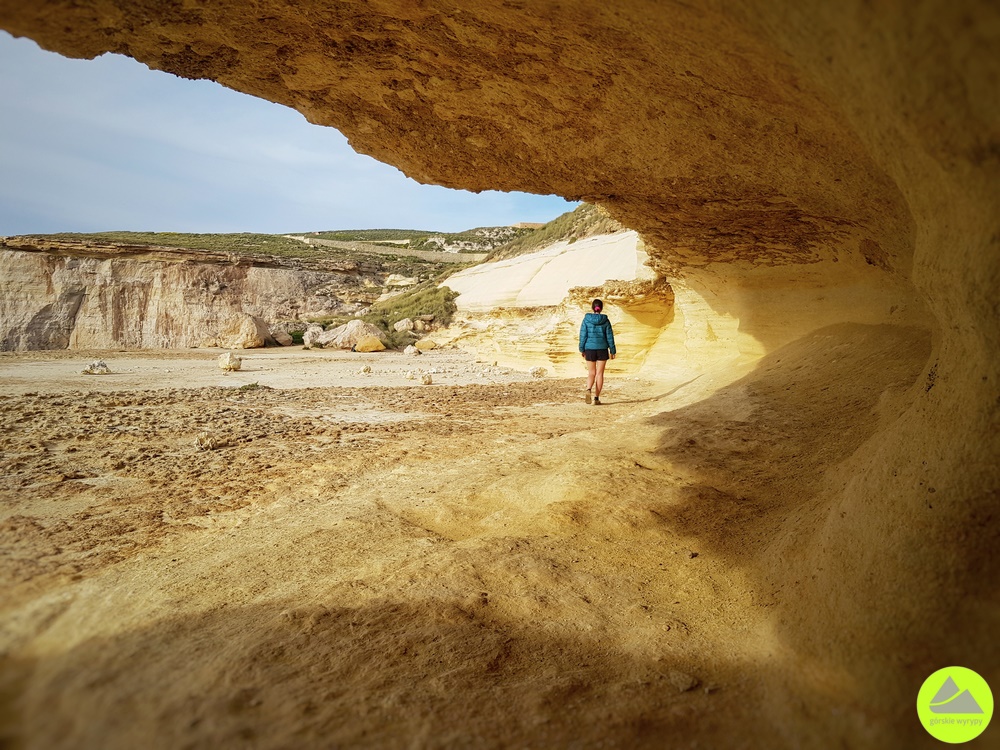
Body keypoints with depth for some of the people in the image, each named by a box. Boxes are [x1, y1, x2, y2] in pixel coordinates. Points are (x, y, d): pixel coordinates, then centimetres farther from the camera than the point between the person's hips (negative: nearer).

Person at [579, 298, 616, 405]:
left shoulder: (586, 319, -4)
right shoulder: (605, 320, -3)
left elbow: (583, 335, -2)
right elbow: (609, 336, 0)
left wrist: (581, 349, 5)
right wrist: (612, 351, 7)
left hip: (590, 349, 0)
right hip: (602, 349, 0)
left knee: (591, 373, 10)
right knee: (600, 374, 6)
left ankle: (589, 390, -17)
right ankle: (596, 398, 4)